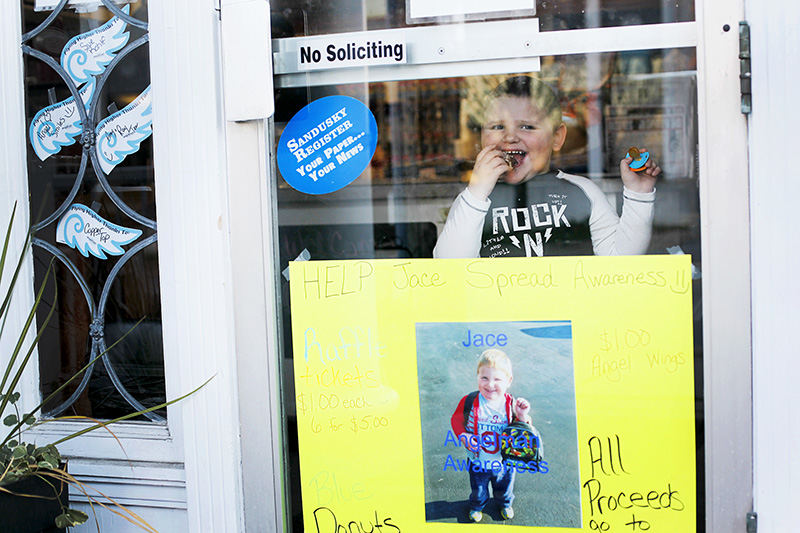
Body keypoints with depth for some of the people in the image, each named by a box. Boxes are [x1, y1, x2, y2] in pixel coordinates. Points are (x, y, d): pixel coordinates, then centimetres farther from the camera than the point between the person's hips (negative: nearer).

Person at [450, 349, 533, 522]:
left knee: (504, 488, 29)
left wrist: (522, 417, -34)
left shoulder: (511, 404, -21)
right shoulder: (469, 402, -24)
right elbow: (456, 419, -8)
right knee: (478, 489, 26)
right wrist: (463, 436, -25)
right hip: (478, 461, 0)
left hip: (504, 462, 1)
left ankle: (505, 504, 62)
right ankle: (477, 506, 59)